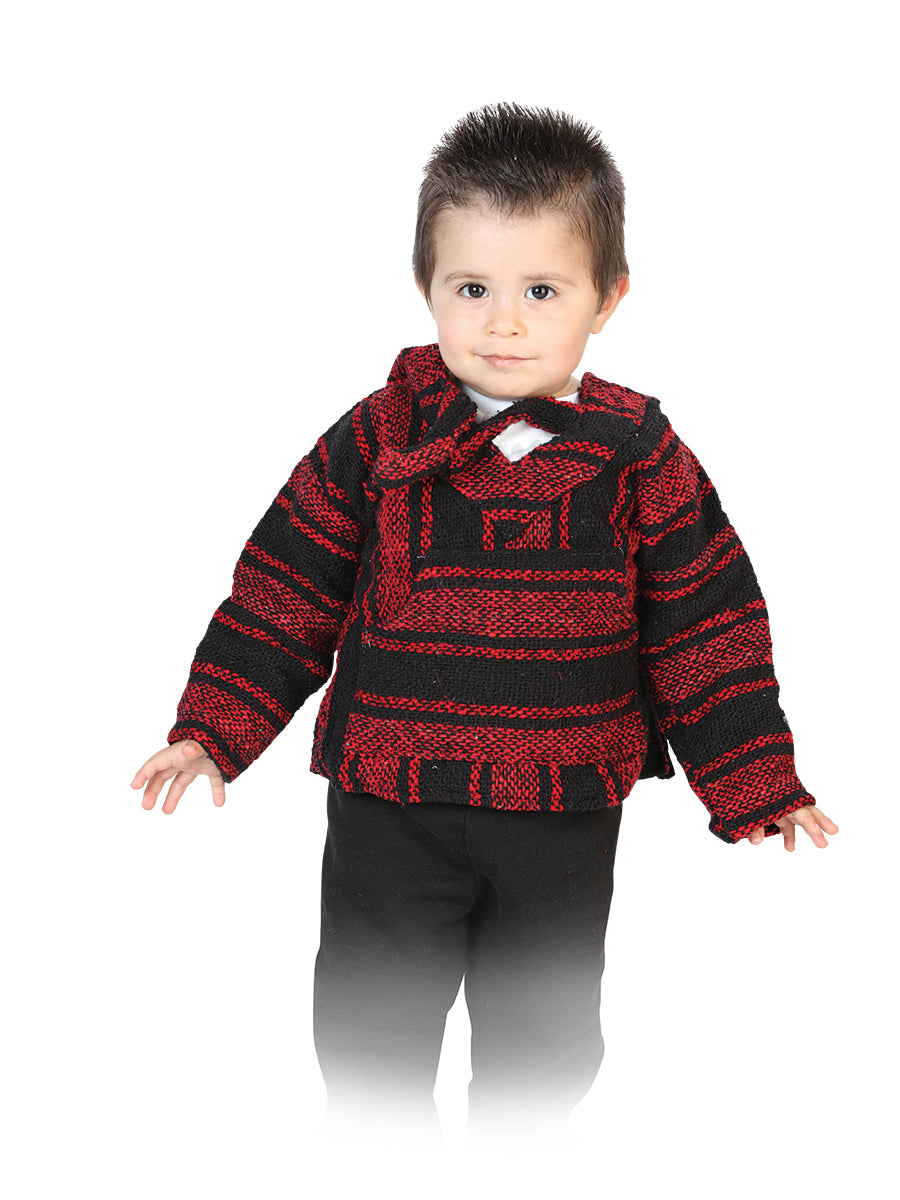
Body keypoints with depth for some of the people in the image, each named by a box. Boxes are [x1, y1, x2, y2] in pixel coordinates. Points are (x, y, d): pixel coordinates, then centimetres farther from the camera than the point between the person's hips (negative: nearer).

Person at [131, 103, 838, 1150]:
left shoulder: (642, 460, -5)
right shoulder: (375, 440, -6)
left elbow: (707, 627, -1)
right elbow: (284, 592, 0)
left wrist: (756, 785, -3)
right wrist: (213, 729, -5)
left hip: (565, 815, 1)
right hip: (390, 800, 0)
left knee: (545, 1036, 16)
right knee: (371, 1027, 10)